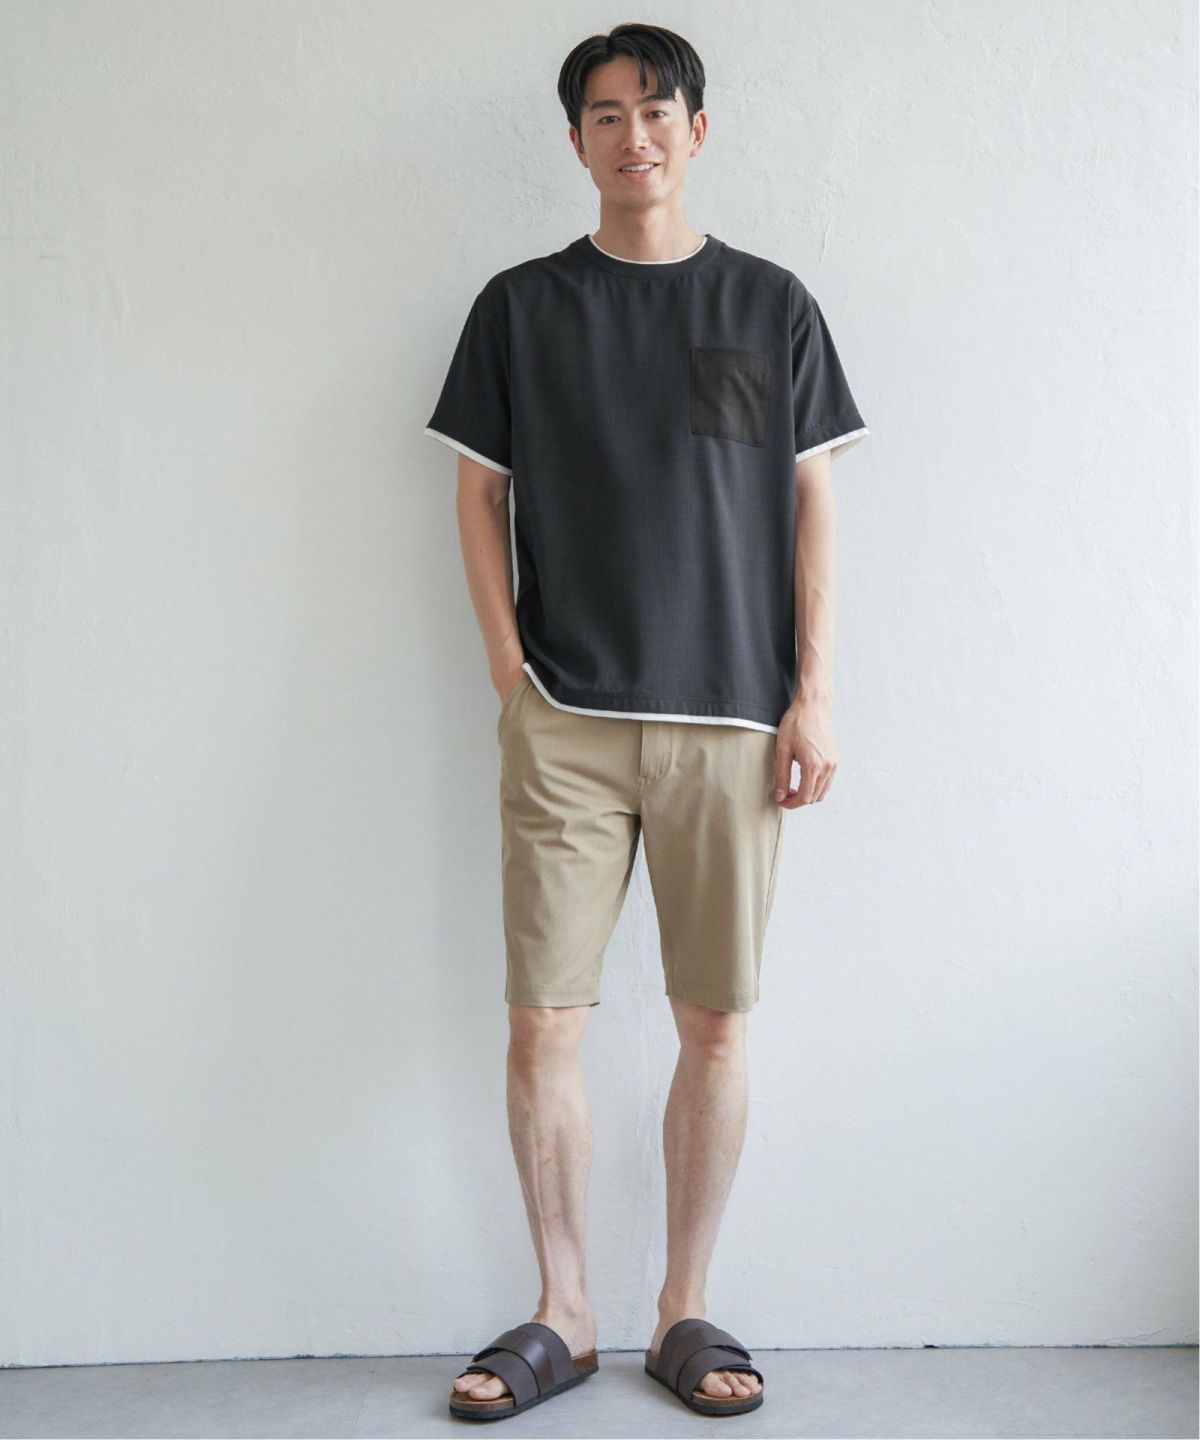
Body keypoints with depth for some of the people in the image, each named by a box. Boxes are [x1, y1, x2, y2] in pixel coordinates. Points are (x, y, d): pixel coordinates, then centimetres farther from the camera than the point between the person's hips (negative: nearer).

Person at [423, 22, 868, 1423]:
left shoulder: (770, 303, 9)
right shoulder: (520, 305, 9)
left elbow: (811, 504, 8)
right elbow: (480, 495, 9)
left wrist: (814, 695, 0)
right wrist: (510, 669, -2)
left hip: (730, 717, 0)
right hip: (564, 719, 0)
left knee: (716, 1023, 3)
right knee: (542, 1020, -1)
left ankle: (685, 1312, 18)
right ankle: (561, 1315, 15)